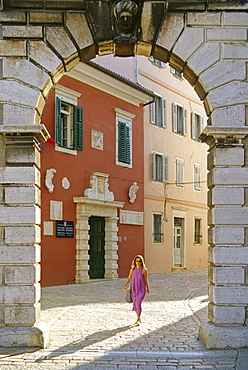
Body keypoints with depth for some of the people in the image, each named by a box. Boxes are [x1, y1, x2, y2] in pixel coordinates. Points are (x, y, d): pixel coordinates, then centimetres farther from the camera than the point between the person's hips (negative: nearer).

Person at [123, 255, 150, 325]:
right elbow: (129, 278, 9)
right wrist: (125, 285, -4)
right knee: (135, 304, 12)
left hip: (142, 289, -4)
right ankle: (139, 318, 33)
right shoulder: (132, 269, 2)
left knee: (138, 303, -17)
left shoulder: (144, 270, -7)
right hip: (134, 289, 4)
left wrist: (147, 288, 12)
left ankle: (138, 319, -1)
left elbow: (146, 280, 3)